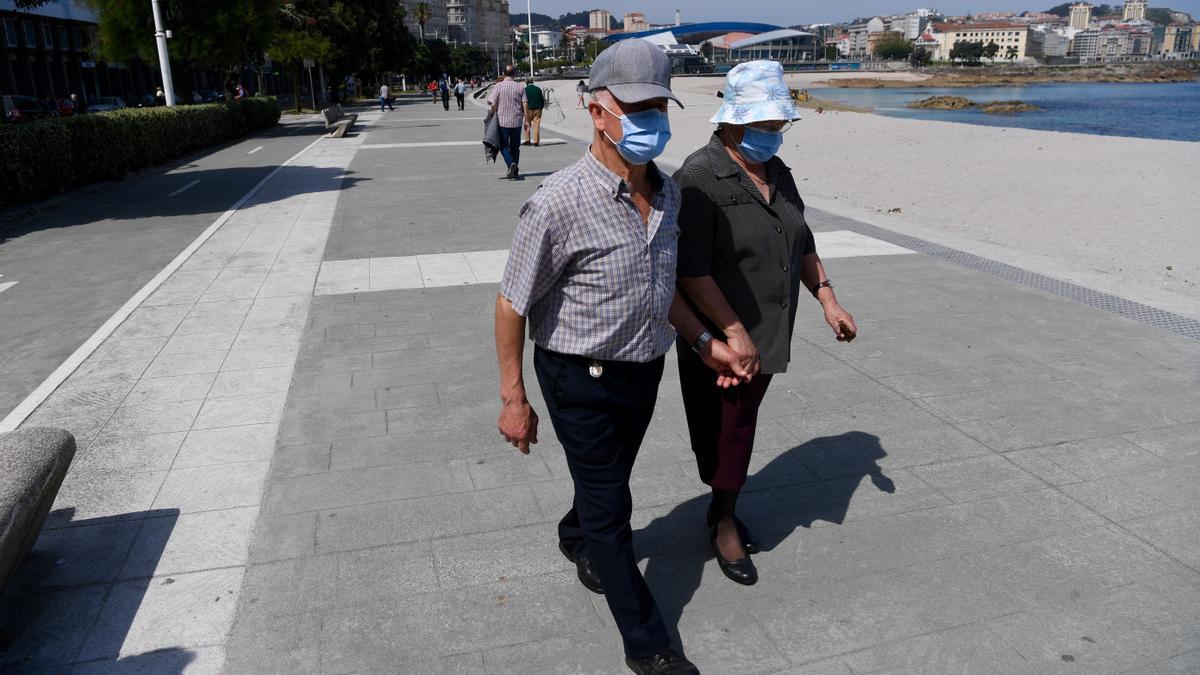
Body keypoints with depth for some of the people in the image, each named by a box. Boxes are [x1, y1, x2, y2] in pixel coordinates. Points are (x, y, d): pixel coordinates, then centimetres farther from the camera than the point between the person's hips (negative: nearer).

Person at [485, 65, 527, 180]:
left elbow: (493, 104, -10)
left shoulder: (498, 86, -6)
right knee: (515, 146, 14)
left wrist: (494, 118, 5)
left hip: (503, 121, -2)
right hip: (517, 121, 3)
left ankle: (511, 164, -18)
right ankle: (515, 170, 19)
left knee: (503, 146, 6)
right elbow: (525, 105, -2)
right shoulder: (520, 87, 1)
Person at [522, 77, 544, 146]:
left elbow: (525, 102, -8)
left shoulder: (525, 89, -3)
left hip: (529, 109, -2)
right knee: (536, 125, 2)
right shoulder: (538, 89, 6)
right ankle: (536, 141, -4)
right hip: (538, 110, 2)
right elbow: (544, 100, 8)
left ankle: (527, 140, 7)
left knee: (527, 124, 11)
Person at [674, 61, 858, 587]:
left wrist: (827, 299, 13)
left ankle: (724, 508, 36)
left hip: (766, 337, 7)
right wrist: (734, 332, -21)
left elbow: (802, 244, 20)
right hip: (721, 341, -7)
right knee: (725, 432, 6)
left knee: (741, 426, 17)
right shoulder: (699, 179, -17)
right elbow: (691, 271, -22)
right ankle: (724, 522, 27)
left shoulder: (777, 173, 10)